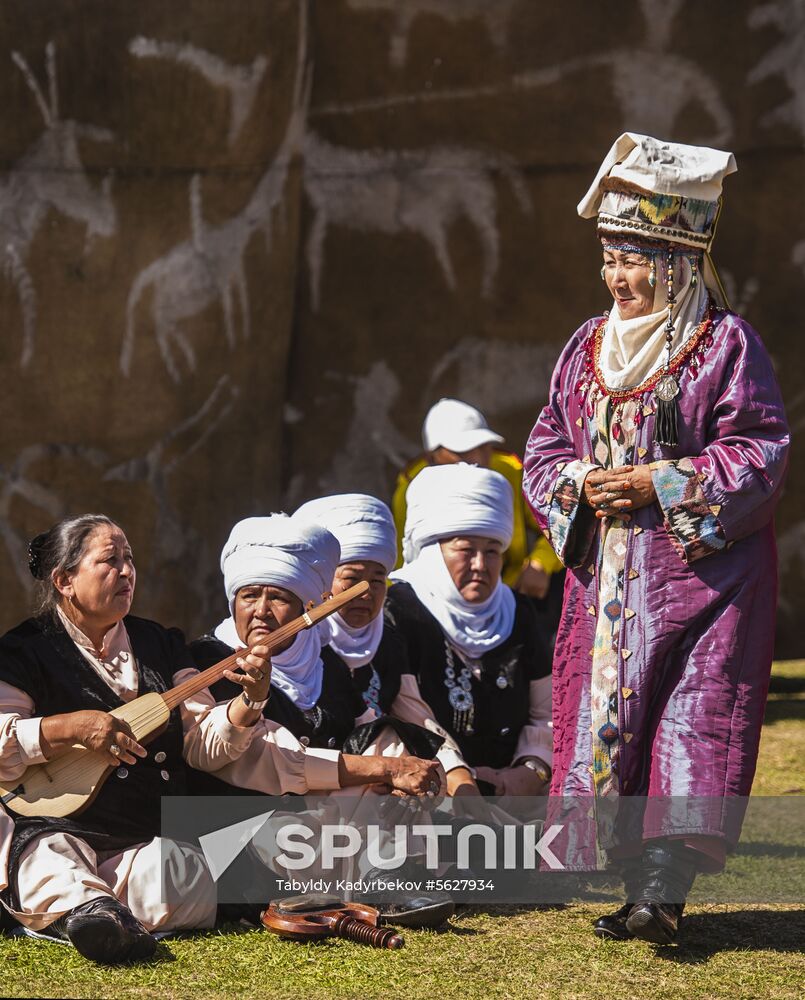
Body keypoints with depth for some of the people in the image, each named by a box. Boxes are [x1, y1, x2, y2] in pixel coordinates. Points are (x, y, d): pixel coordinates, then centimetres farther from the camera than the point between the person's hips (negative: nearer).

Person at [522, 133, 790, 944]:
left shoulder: (726, 344, -5)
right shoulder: (589, 346, 13)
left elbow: (758, 456, -10)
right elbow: (545, 450, 16)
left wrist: (658, 486, -16)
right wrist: (579, 484, -6)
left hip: (700, 573, -6)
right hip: (606, 573, 6)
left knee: (692, 725, -13)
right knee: (607, 722, 2)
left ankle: (664, 890, -21)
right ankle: (641, 884, 8)